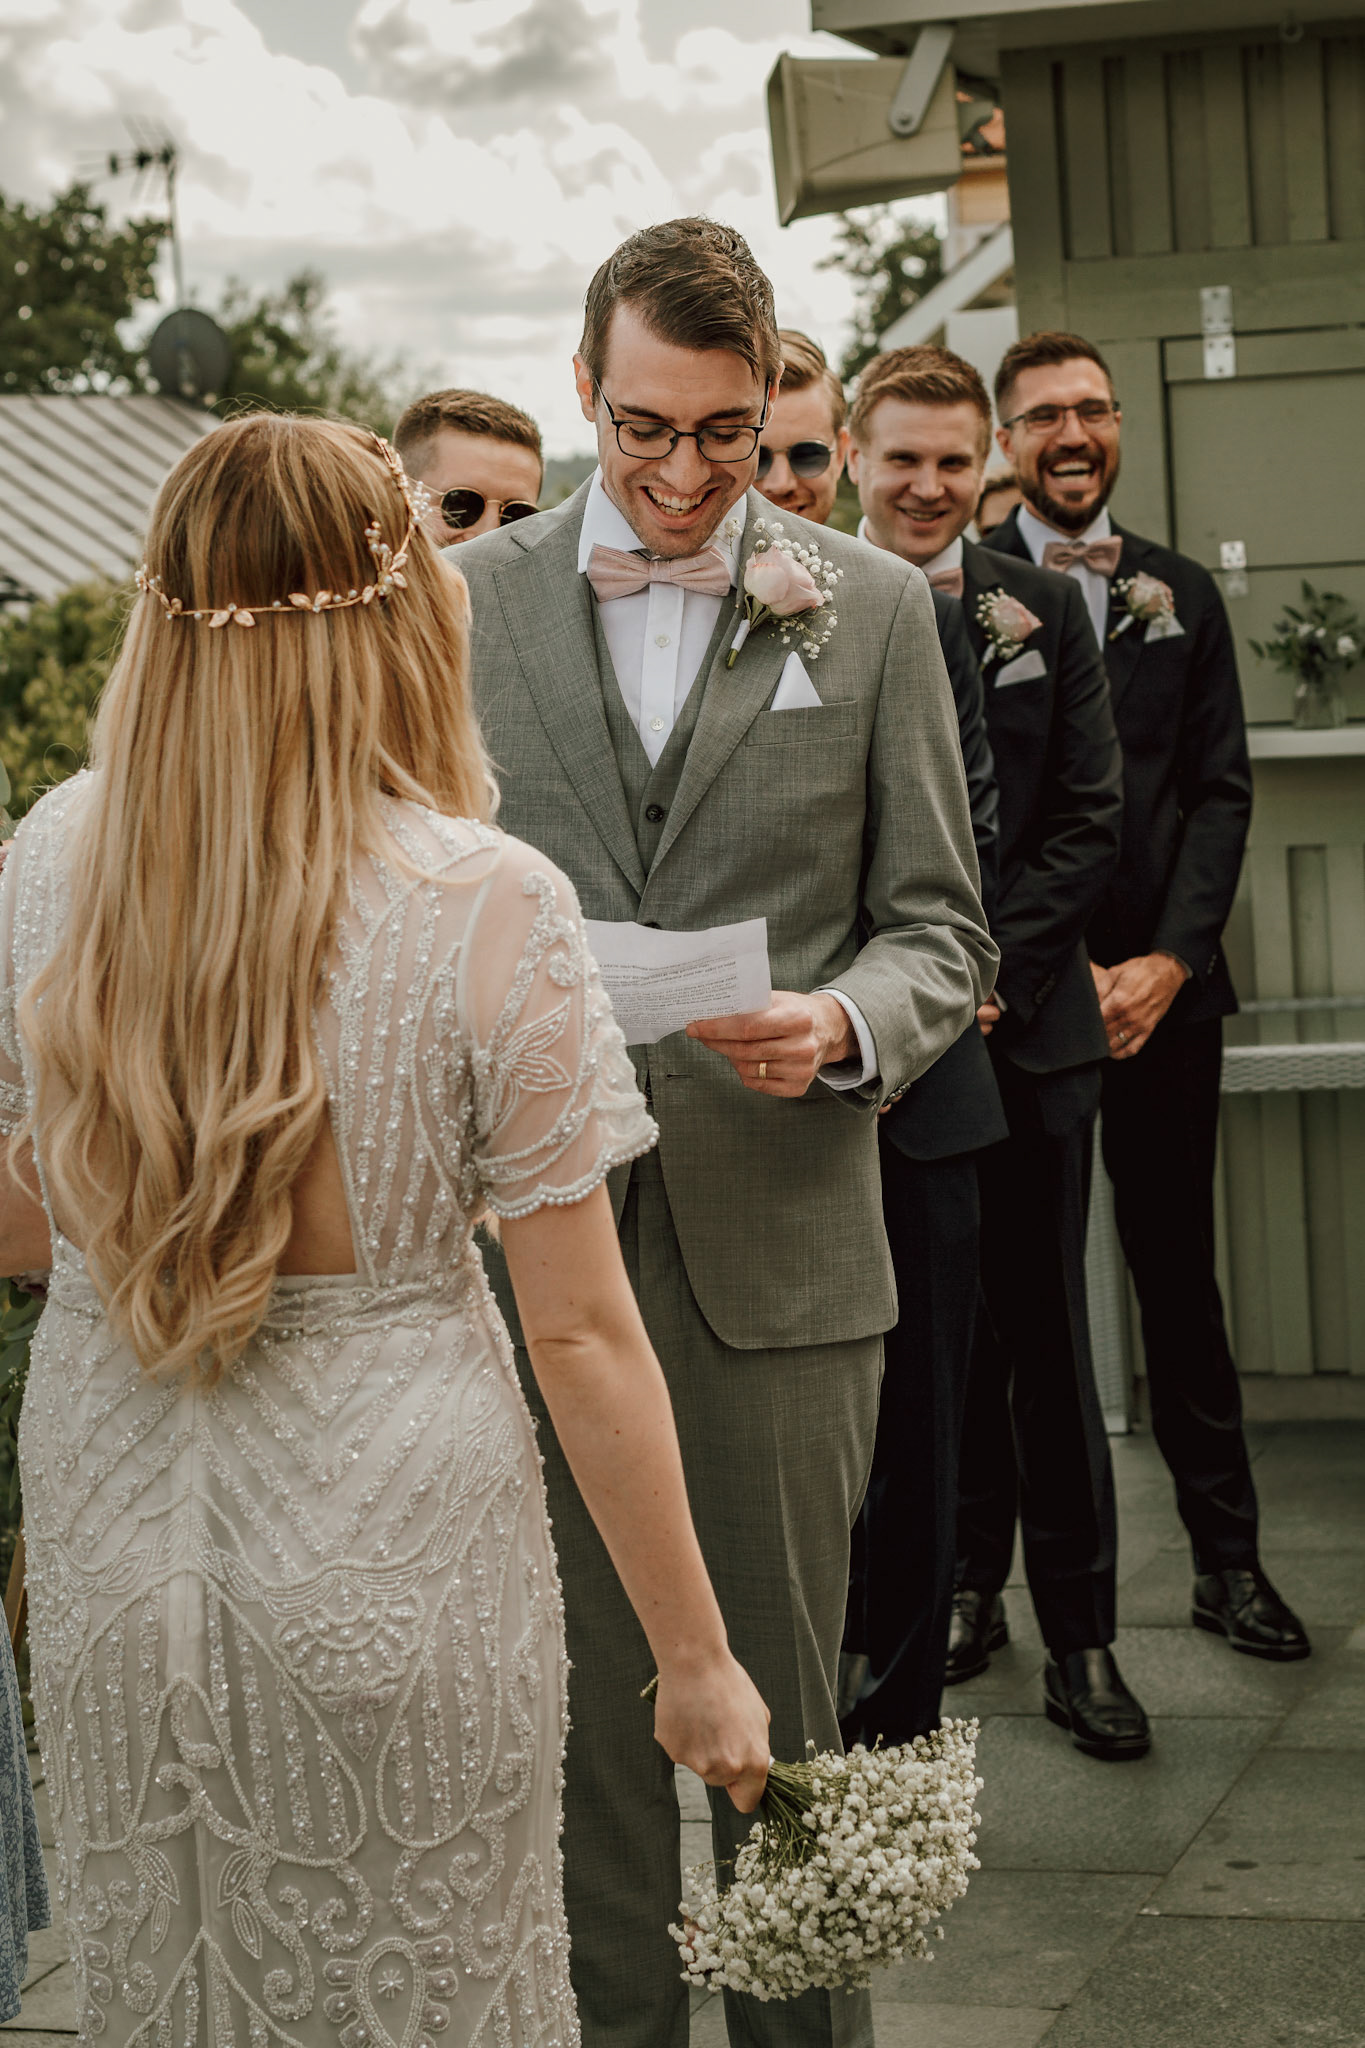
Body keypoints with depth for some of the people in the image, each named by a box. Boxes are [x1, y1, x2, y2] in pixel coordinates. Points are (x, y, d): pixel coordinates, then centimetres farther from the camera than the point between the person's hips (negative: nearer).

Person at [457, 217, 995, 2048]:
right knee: (583, 1707, 9)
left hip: (781, 1248, -1)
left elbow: (939, 927, 5)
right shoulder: (467, 601, 6)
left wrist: (847, 1025, -16)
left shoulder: (876, 610, 4)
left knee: (783, 1700, 9)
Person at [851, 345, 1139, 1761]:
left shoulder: (1043, 610, 6)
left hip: (1027, 1022, 1)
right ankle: (962, 1583, 24)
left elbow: (1090, 820, 4)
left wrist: (988, 963, -8)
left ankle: (1080, 1637, 11)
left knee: (1047, 1336, 3)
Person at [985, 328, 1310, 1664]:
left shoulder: (1181, 596, 11)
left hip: (1163, 986, 3)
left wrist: (1166, 961, -6)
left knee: (1178, 1270, 9)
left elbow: (1220, 790, 7)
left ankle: (1227, 1555, 16)